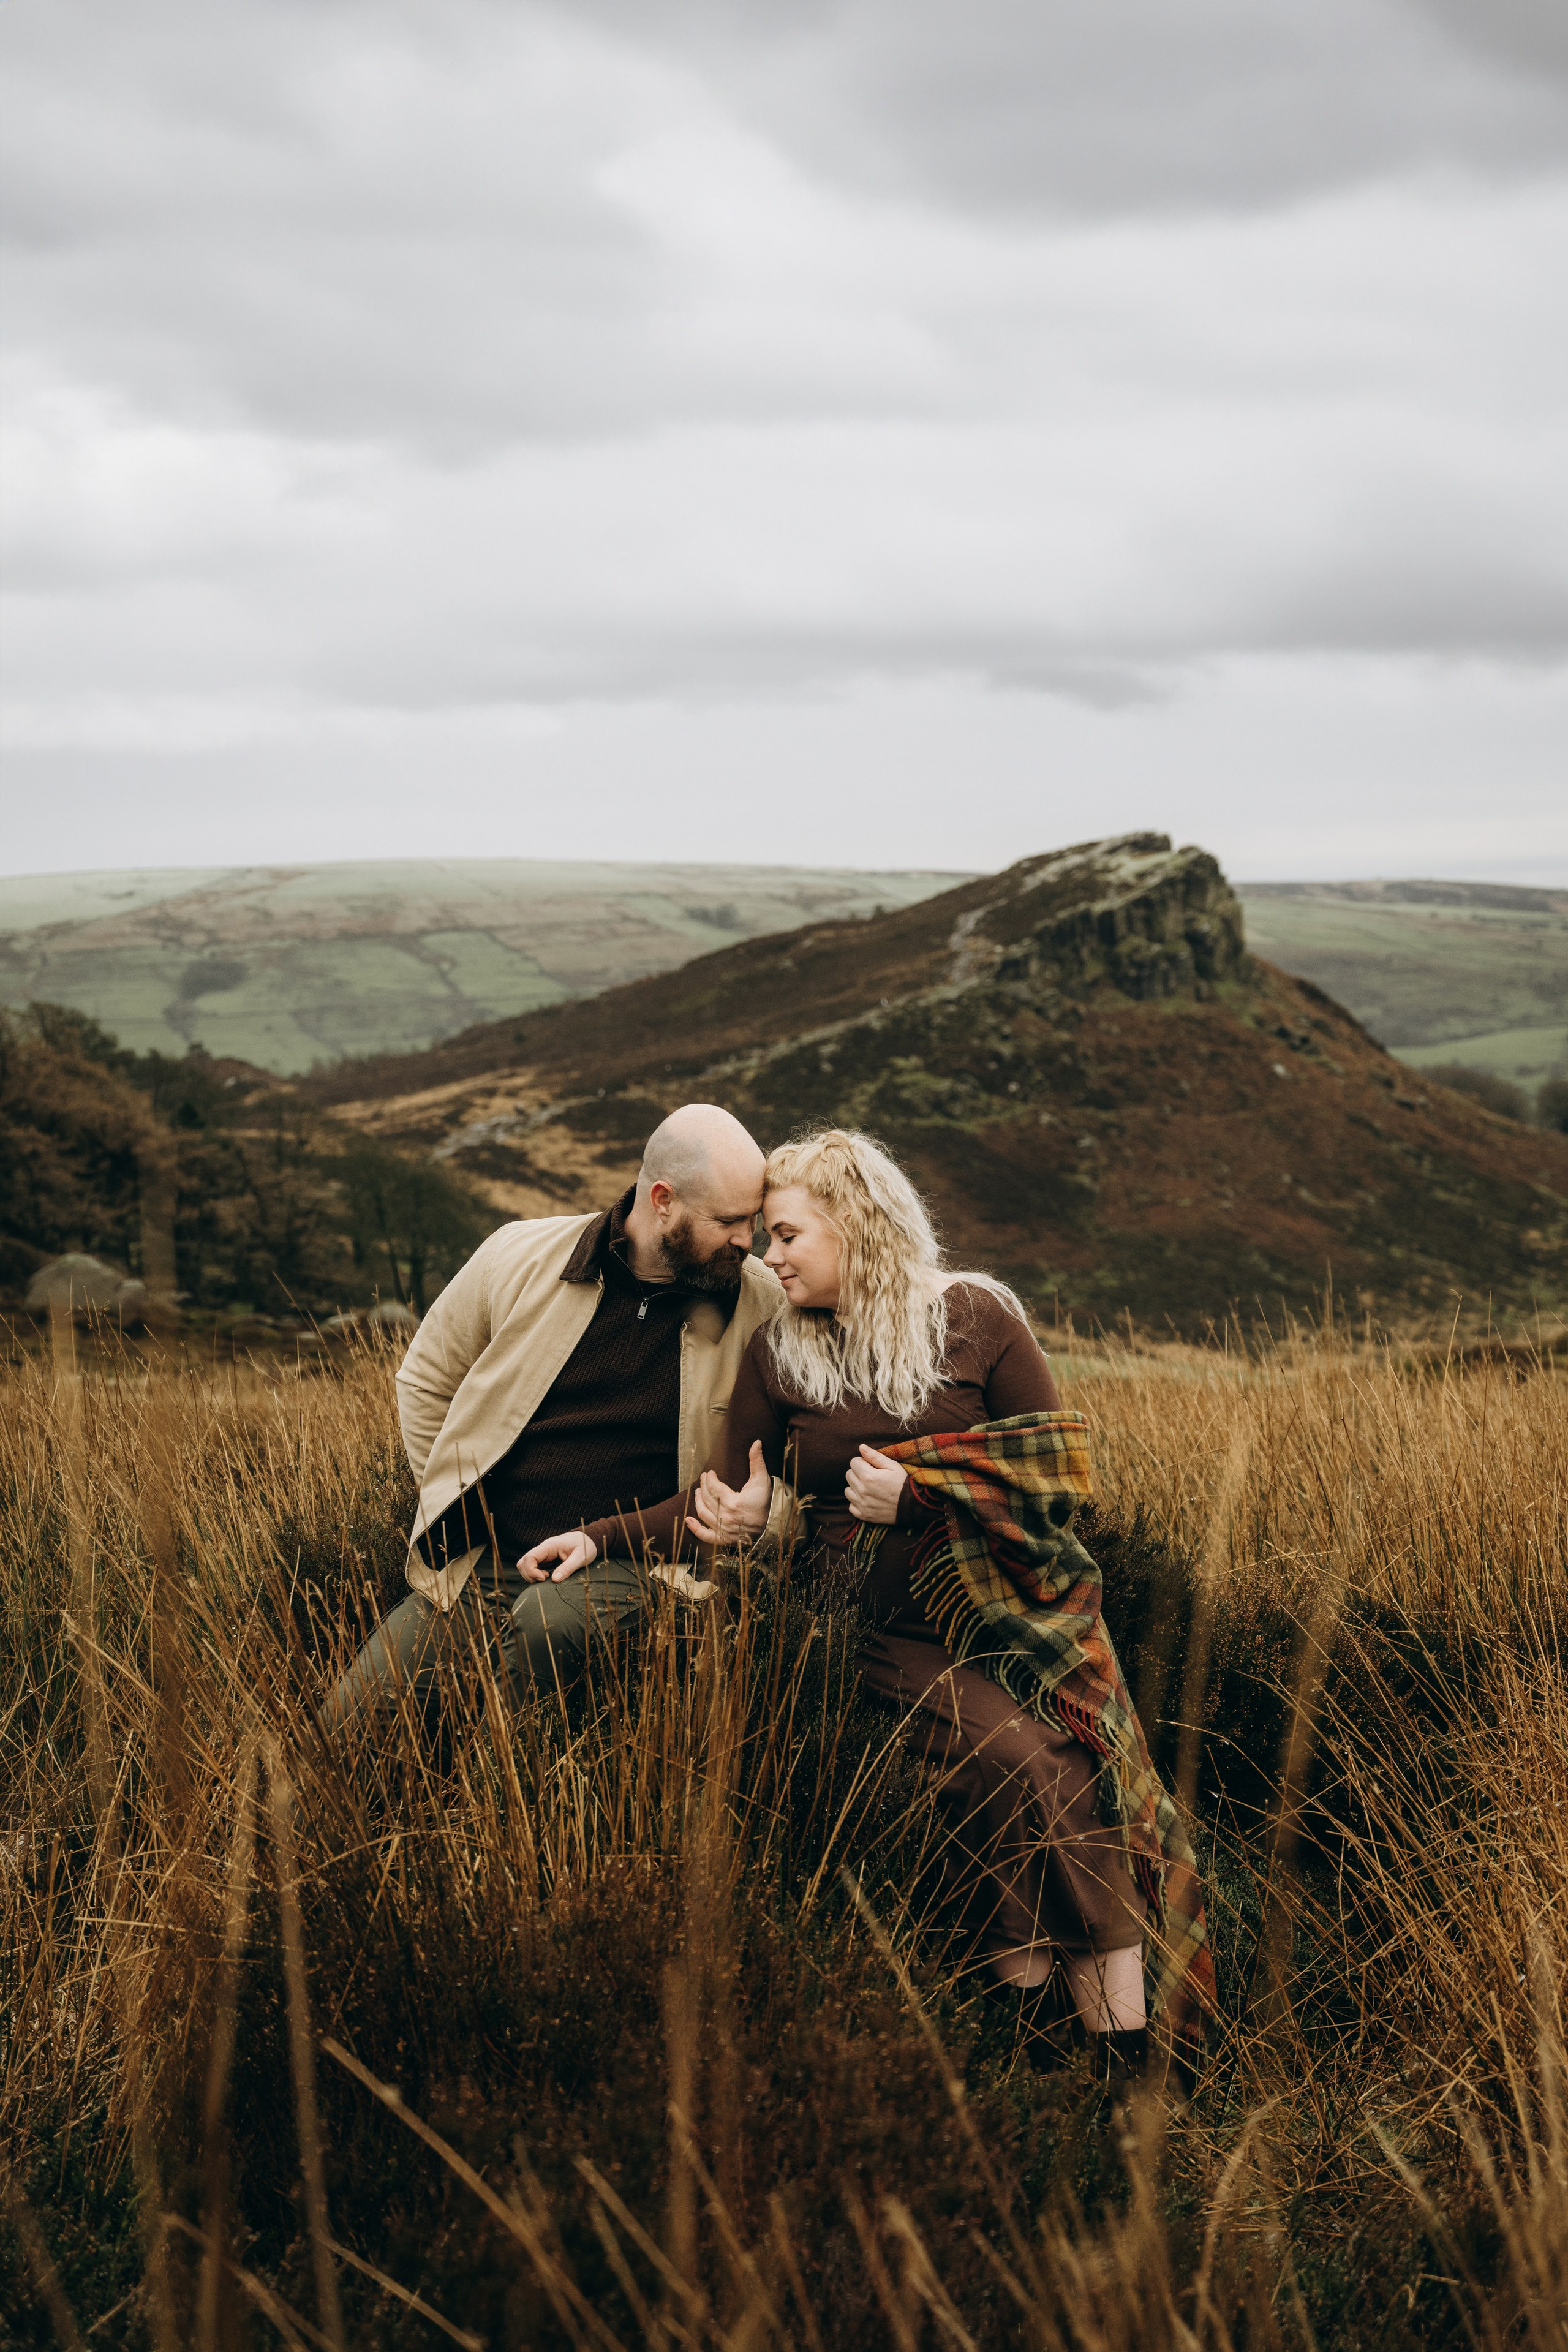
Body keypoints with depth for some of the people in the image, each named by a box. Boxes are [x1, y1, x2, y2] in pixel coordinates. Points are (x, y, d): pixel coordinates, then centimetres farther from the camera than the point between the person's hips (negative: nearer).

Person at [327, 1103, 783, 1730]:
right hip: (480, 1565, 3)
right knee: (351, 1719, -10)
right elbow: (426, 1379, 14)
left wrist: (605, 1539, -12)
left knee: (552, 1624, -37)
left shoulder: (762, 1309, -4)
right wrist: (456, 1508, 6)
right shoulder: (521, 1257, -1)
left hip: (629, 1566, -2)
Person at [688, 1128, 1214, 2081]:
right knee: (1018, 1762, -29)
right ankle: (1036, 2039, -24)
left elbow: (1061, 1472, 4)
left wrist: (918, 1491, -7)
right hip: (889, 1634, 0)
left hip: (1012, 1602, 0)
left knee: (1085, 1781, -27)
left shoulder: (974, 1316, 6)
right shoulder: (777, 1352, 12)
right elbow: (738, 1504, 16)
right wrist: (741, 1521, -8)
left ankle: (1127, 2059, -27)